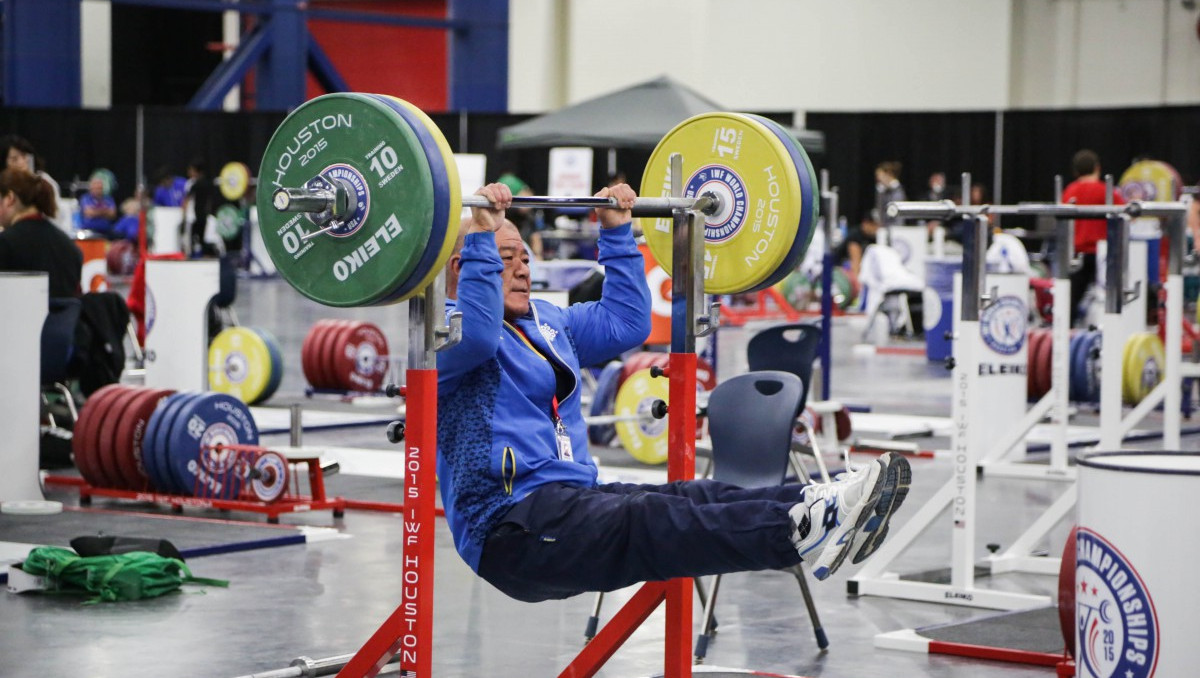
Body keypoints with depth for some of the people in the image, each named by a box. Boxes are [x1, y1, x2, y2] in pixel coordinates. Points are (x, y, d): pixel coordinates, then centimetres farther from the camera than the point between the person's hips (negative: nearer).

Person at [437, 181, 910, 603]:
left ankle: (816, 508, -38)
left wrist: (617, 230, 26)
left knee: (693, 499, -17)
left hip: (575, 502, 9)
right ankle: (801, 530, -50)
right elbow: (476, 336, -27)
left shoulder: (546, 323, 25)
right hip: (509, 526, -9)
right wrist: (479, 234, -28)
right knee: (644, 523, -31)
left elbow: (626, 321, 31)